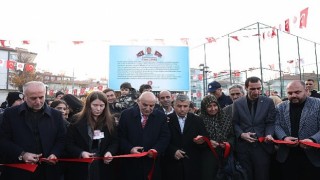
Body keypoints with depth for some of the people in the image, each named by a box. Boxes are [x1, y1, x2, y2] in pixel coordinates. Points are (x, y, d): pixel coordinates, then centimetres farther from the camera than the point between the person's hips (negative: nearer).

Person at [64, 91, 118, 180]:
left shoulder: (109, 121, 3)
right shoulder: (77, 121, -3)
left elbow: (115, 142, 6)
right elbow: (69, 144, -3)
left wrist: (110, 152, -14)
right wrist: (81, 153, -20)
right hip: (81, 168, -1)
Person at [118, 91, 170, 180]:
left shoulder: (161, 116, 1)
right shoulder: (126, 114, -2)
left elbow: (165, 137, -2)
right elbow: (120, 136, -2)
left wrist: (156, 150, -18)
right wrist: (130, 149, -16)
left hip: (153, 163, 1)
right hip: (131, 163, 0)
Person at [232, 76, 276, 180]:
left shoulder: (268, 102, 2)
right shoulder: (237, 103, 2)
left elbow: (270, 123, 1)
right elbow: (234, 123, 4)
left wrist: (269, 134, -17)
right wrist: (241, 134, -13)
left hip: (262, 146, 0)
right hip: (243, 147, 1)